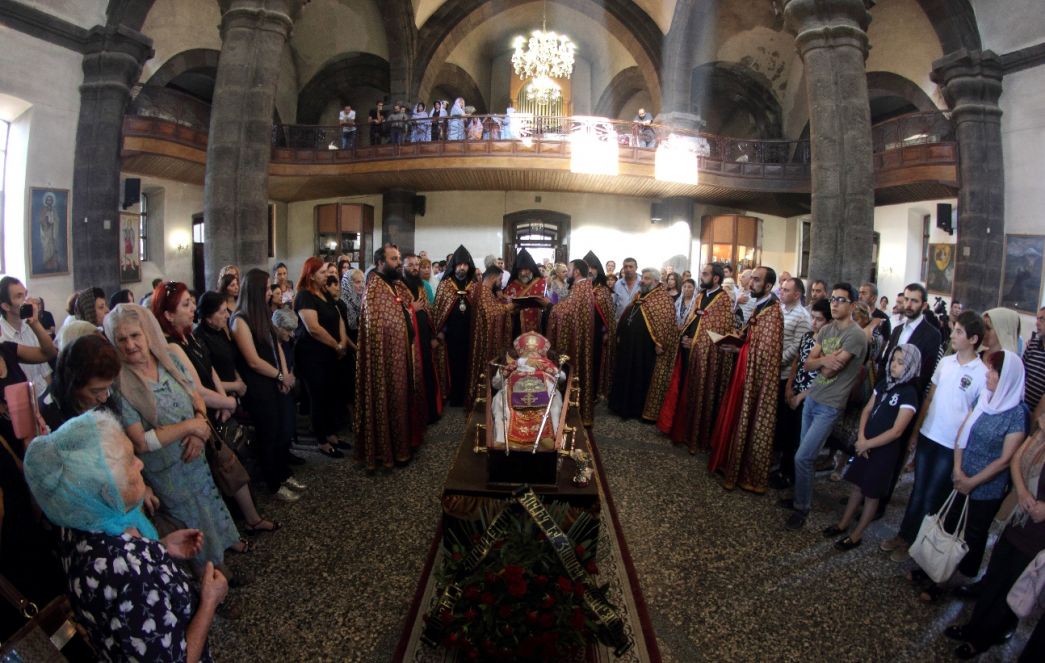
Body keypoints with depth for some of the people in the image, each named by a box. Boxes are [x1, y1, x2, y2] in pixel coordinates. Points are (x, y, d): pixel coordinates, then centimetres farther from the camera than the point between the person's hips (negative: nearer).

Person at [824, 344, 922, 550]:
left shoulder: (909, 394, -17)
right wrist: (861, 438, -7)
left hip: (885, 450, -6)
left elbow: (896, 431, -20)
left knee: (871, 493, 7)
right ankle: (843, 524, 31)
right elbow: (867, 410, 7)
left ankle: (856, 535, 20)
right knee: (857, 485, 17)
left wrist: (868, 444, -13)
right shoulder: (884, 384, 3)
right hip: (866, 445, 6)